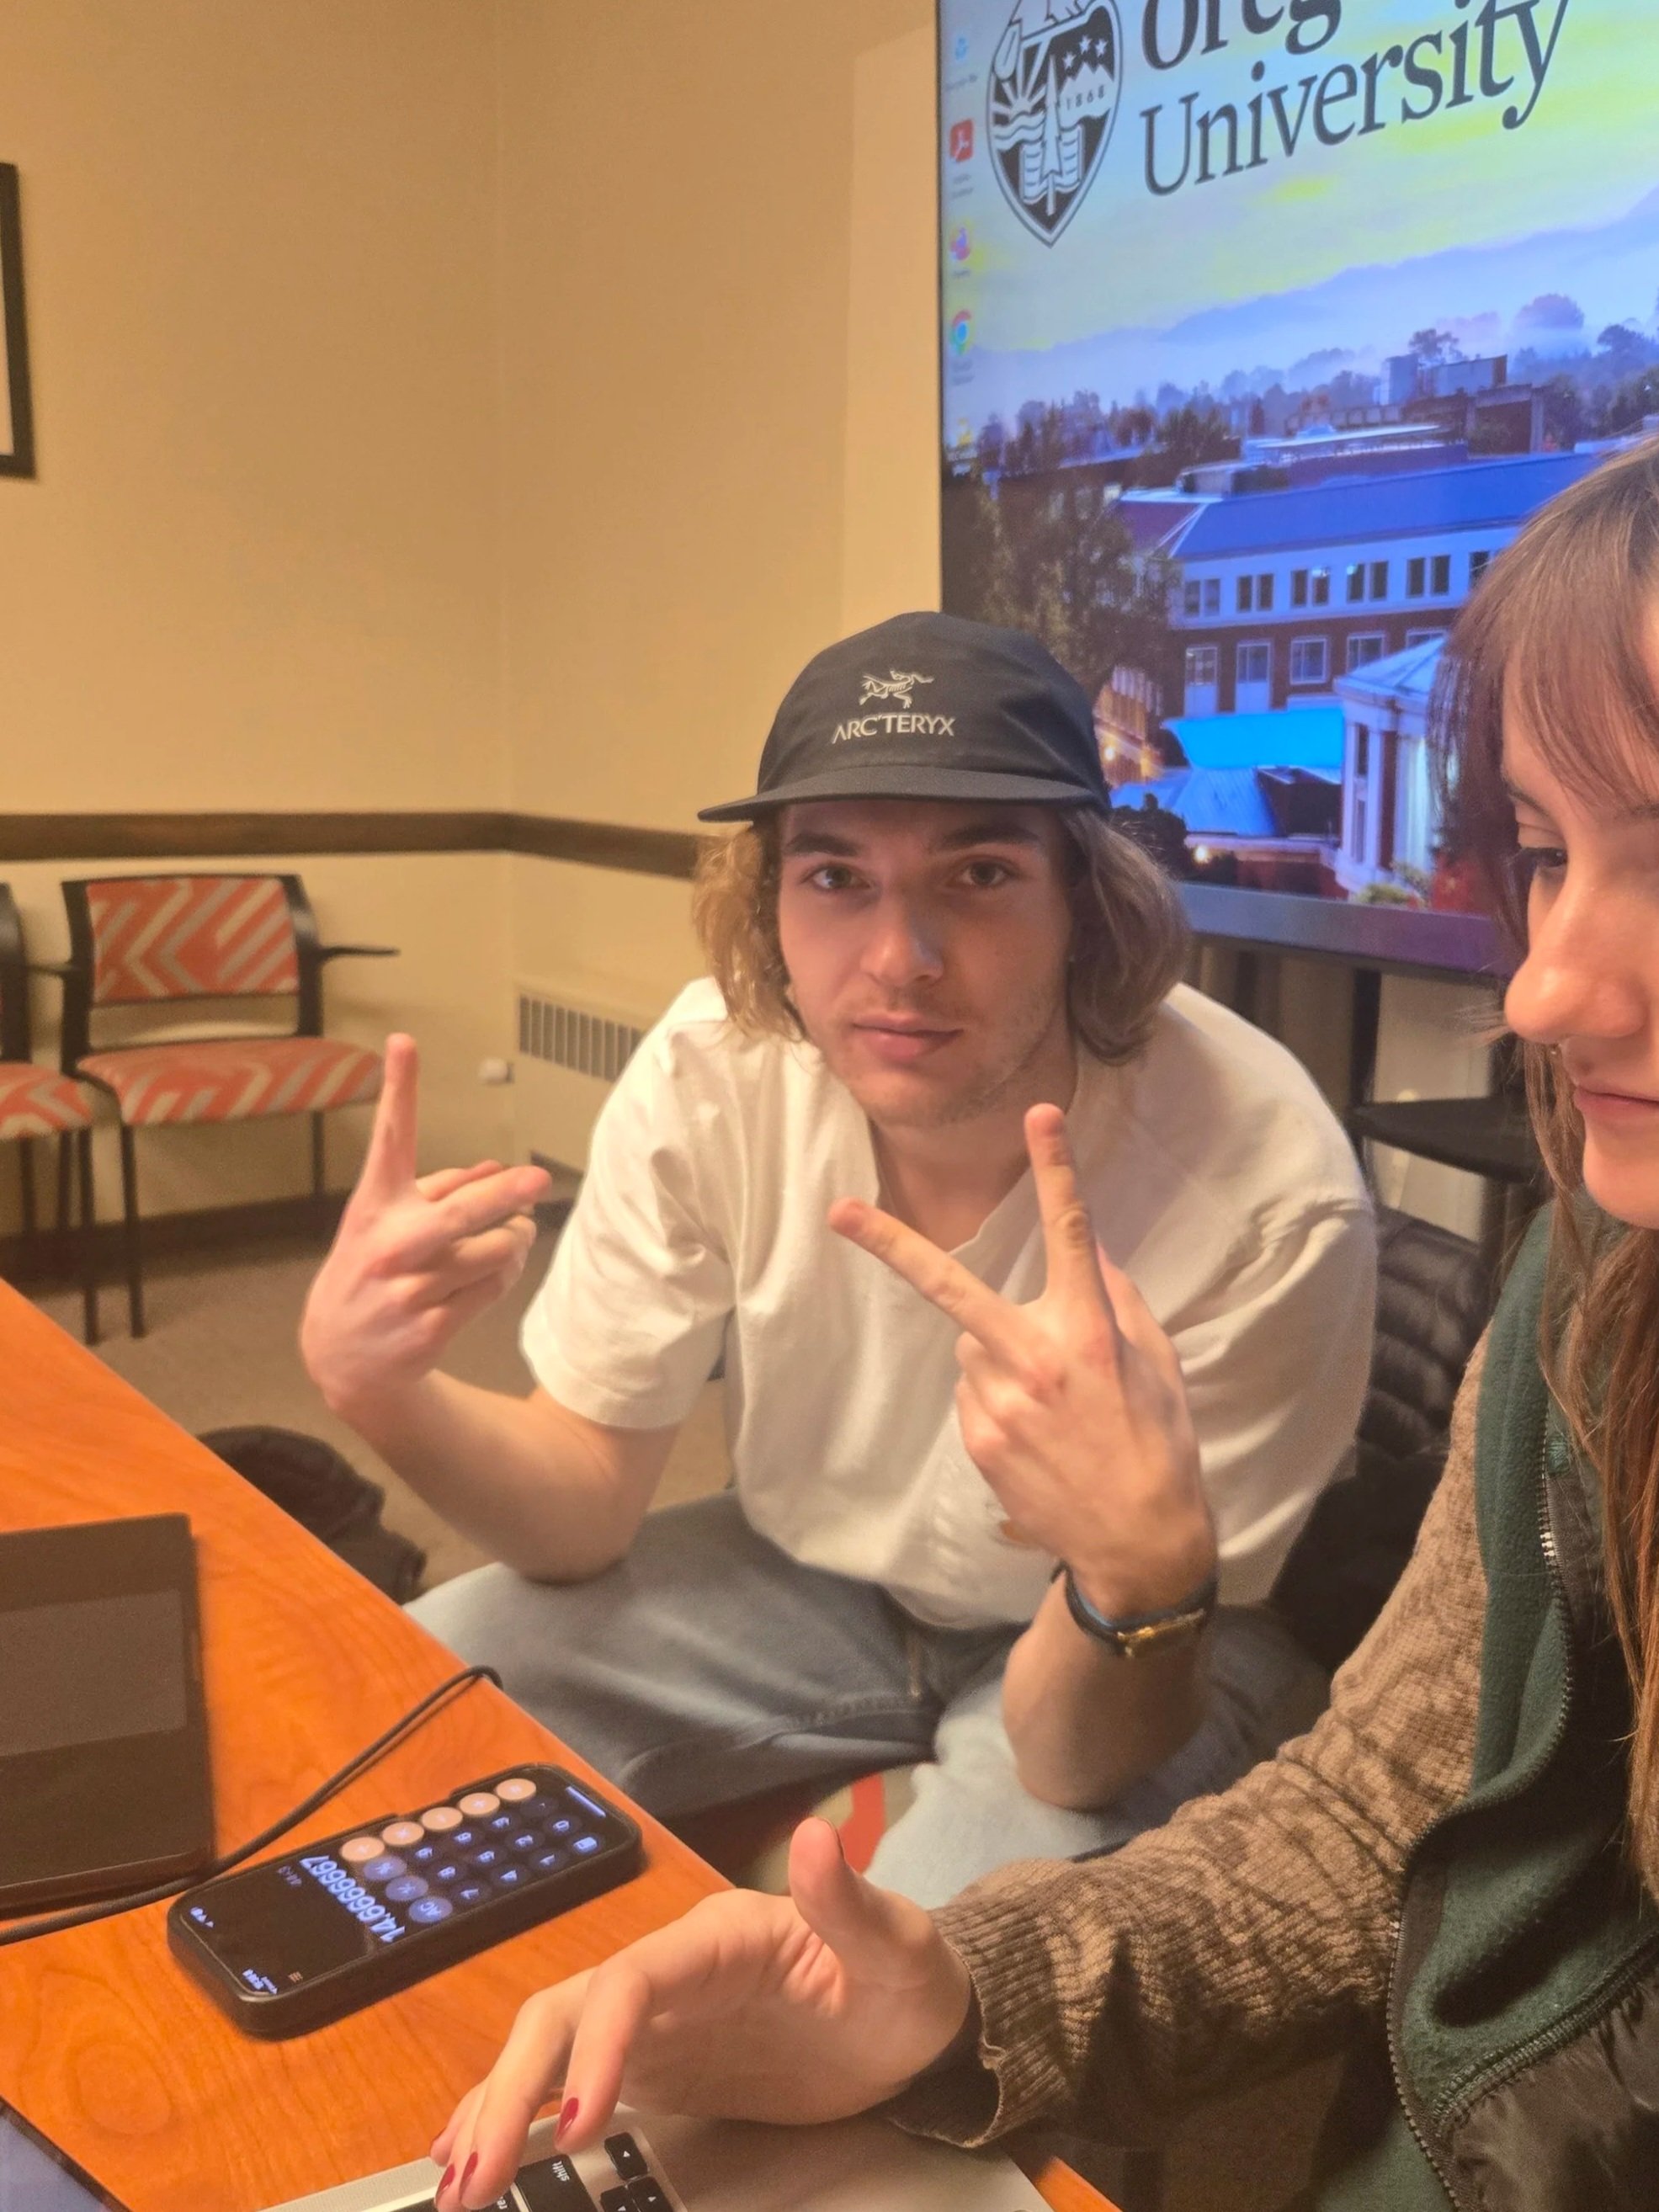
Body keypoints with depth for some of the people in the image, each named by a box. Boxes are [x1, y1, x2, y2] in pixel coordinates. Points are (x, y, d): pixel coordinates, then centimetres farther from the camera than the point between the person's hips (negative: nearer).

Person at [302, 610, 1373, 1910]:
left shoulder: (1269, 1197, -32)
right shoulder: (713, 1069, -20)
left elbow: (1077, 1762, -26)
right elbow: (586, 1501, -9)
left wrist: (1144, 1567, -49)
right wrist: (375, 1383, -29)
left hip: (1119, 1665, -3)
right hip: (808, 1571, 4)